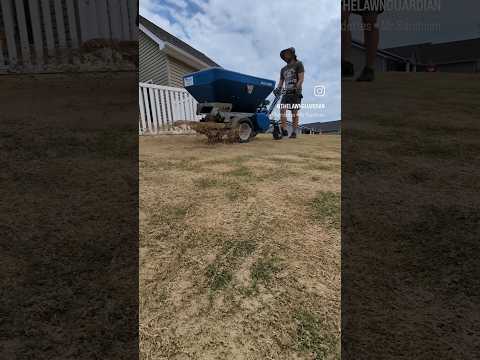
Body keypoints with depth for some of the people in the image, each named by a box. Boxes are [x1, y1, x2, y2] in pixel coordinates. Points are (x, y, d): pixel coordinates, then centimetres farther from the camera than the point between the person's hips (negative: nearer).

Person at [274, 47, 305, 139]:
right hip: (286, 92, 5)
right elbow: (281, 81, 18)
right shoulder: (283, 69, 23)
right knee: (282, 109, -16)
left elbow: (301, 79, -5)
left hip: (295, 92, -5)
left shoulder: (298, 64, 6)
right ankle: (284, 130, -19)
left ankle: (294, 132, -6)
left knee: (294, 112, -8)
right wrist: (278, 89, -2)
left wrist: (296, 88, -19)